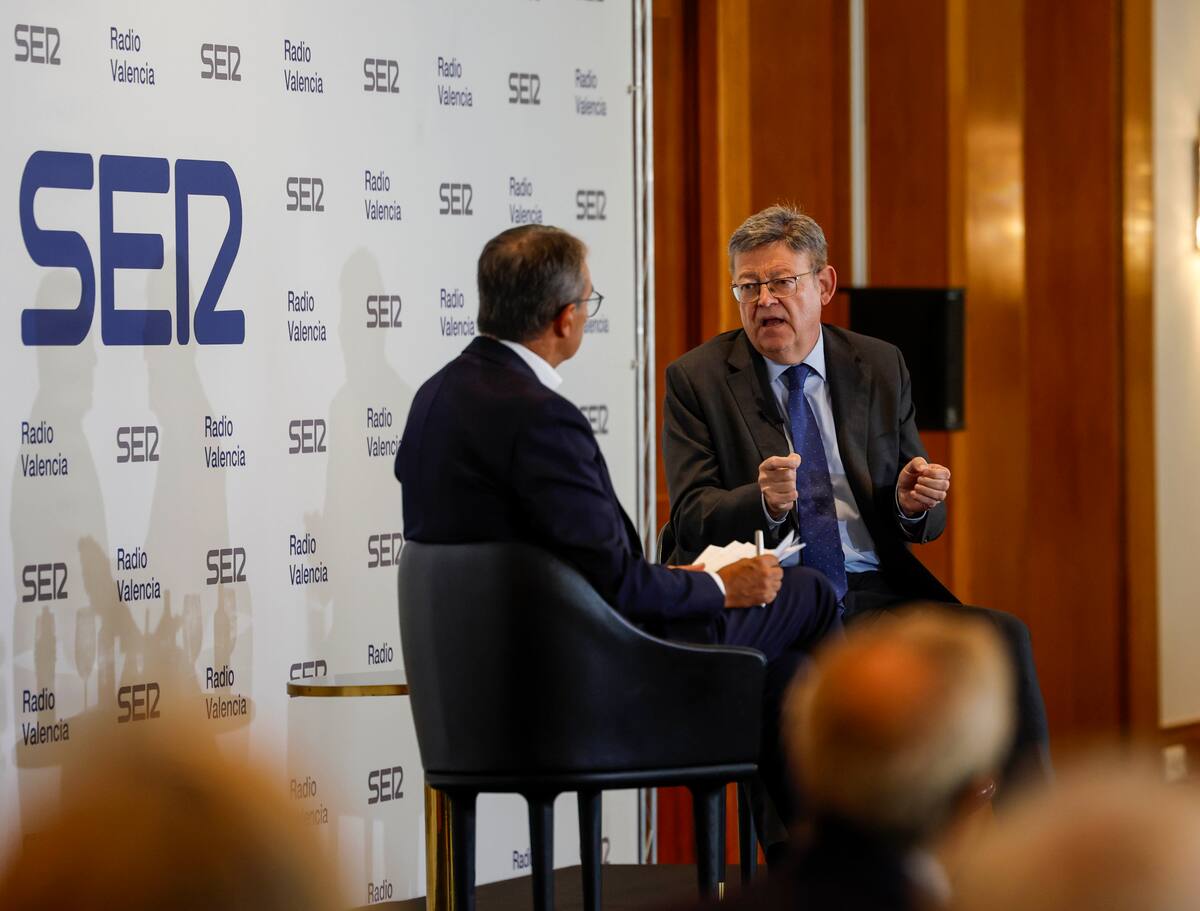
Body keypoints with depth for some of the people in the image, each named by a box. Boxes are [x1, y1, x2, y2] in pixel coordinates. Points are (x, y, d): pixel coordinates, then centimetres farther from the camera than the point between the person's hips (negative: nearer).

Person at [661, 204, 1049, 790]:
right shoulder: (697, 379, 5)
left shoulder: (881, 368, 14)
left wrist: (913, 502, -8)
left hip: (876, 595, 3)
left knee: (1004, 636, -24)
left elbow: (922, 520, 17)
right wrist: (764, 502, -24)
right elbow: (691, 519, -3)